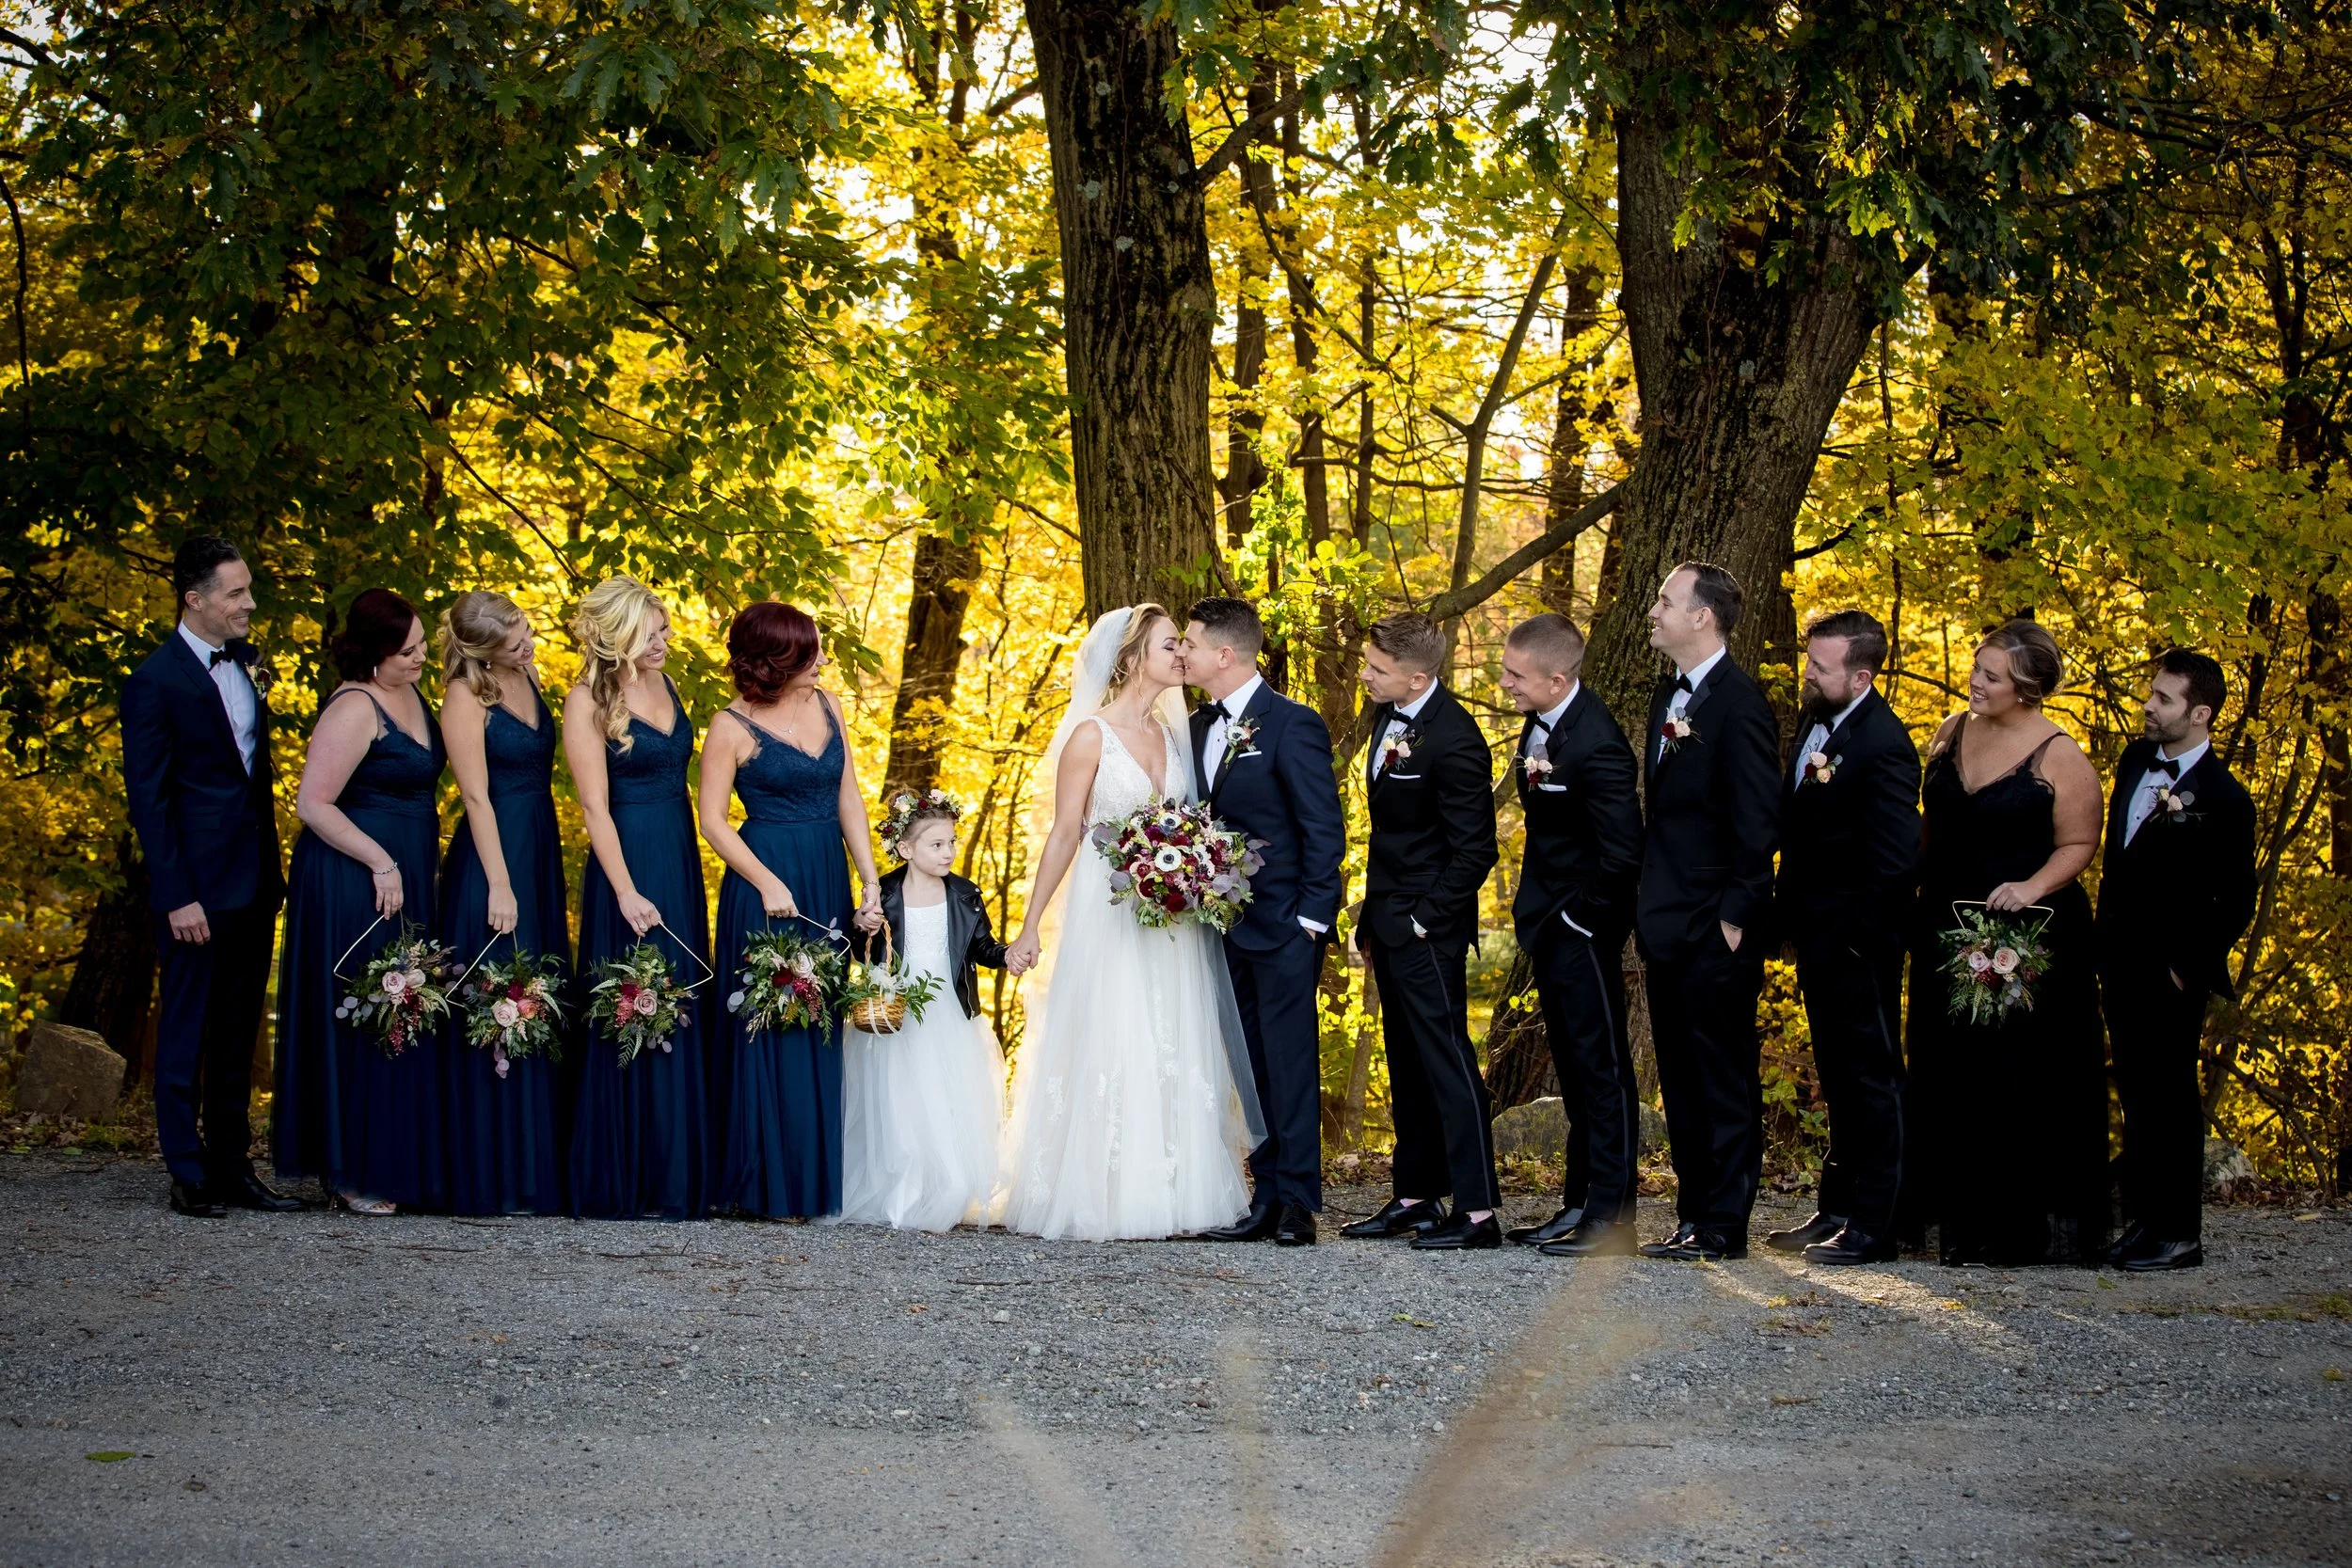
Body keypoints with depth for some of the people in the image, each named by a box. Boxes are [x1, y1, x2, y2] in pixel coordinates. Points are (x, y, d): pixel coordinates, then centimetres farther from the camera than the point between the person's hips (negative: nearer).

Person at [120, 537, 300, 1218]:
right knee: (187, 1033, 1)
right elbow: (147, 797, -13)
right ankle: (189, 1176, 8)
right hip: (198, 884, -7)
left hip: (255, 880, 7)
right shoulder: (155, 681, -12)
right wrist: (176, 898, -16)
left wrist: (273, 865, 14)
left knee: (237, 1034, 13)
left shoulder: (244, 661, 10)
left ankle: (232, 1167, 20)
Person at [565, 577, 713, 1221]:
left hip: (683, 861, 7)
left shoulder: (662, 683, 11)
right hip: (630, 865, -7)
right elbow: (595, 808, -13)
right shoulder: (588, 702, -10)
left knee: (683, 1018, 8)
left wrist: (686, 870, 13)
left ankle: (678, 1176, 14)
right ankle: (623, 1185, 0)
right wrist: (626, 893, -19)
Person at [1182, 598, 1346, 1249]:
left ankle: (1298, 1202, 1)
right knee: (1252, 1066, 9)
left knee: (1291, 1063, -3)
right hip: (1225, 925, 8)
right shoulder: (1200, 726, 12)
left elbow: (1324, 829, -12)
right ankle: (1266, 1198, 14)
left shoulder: (1292, 725, -12)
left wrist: (1312, 918, -15)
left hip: (1283, 925, -7)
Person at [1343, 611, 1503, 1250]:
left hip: (1427, 929, -9)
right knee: (1406, 1064, 15)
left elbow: (1474, 851, -18)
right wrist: (1373, 914, 15)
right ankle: (1416, 1198, 23)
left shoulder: (1454, 742, -20)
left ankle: (1477, 1210, -5)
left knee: (1446, 1059, -8)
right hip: (1389, 923, 9)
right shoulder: (1389, 717, 8)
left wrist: (1425, 919, -16)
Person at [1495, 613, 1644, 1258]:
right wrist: (1538, 905, 14)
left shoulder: (1595, 745, -25)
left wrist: (1584, 915, -16)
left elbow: (1623, 849, -28)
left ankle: (1610, 1219, 4)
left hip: (1583, 929, -10)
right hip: (1552, 922, 10)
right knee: (1573, 1066, 16)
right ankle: (1579, 1204, 25)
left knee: (1601, 1066, -2)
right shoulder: (1543, 720, 4)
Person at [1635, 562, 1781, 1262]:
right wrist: (1649, 913, 14)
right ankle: (1693, 1215, 20)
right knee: (1680, 1080, 13)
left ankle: (1723, 1226, 2)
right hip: (1668, 928, 9)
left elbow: (1757, 822, -17)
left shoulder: (1738, 704, -14)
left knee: (1724, 1080, -2)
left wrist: (1736, 916, -18)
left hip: (1714, 929, -9)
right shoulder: (1668, 698, 14)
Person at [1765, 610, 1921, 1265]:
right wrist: (1788, 905, 12)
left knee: (1870, 1078, 0)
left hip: (1857, 942, -9)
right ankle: (1837, 1208, 27)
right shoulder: (1814, 720, 6)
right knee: (1838, 1080, 17)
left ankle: (1872, 1226, 5)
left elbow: (1897, 860, -22)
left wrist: (1860, 935, -16)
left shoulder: (1883, 745, -21)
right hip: (1817, 935, 9)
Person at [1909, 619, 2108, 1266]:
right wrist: (1912, 894, 9)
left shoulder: (2059, 757, -10)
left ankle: (2032, 1227, 6)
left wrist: (2035, 886, -24)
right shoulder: (1955, 731, 7)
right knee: (1952, 1077, 7)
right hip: (1946, 927, 6)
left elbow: (2078, 843, -8)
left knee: (2022, 1079, -3)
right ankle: (1963, 1223, 14)